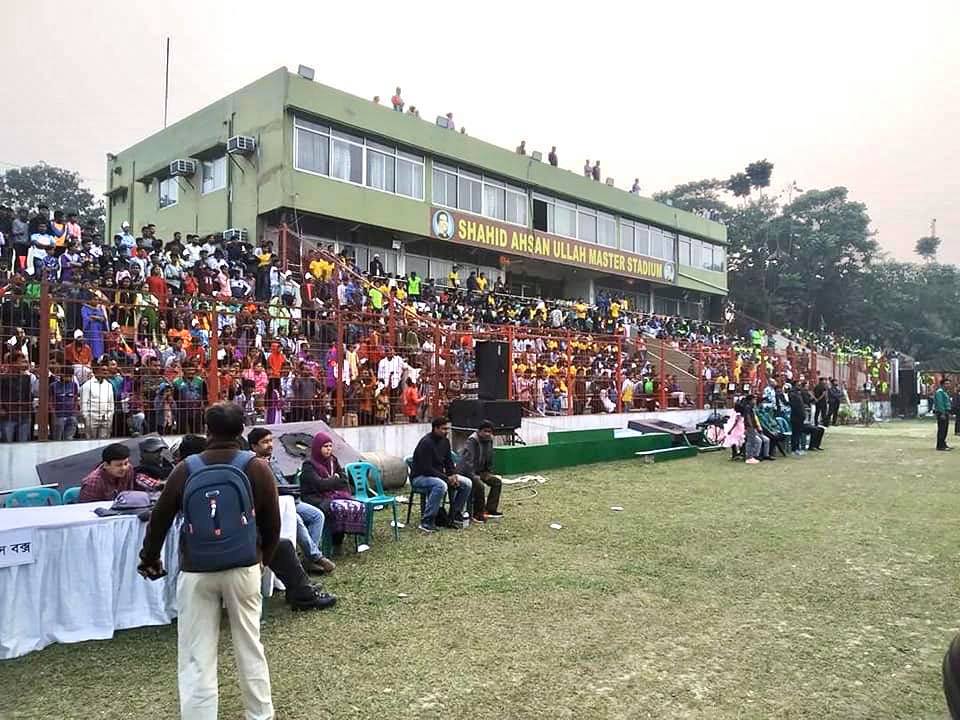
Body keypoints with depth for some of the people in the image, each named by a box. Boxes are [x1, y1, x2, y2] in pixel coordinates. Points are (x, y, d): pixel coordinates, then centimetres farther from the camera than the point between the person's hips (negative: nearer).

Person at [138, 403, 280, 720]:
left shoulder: (186, 469, -4)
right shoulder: (257, 467, -6)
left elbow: (160, 518, 5)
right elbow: (272, 522, 1)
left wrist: (150, 557, 22)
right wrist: (265, 557, 19)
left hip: (195, 572, 0)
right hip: (243, 569, 0)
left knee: (196, 655, 8)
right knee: (249, 646, 15)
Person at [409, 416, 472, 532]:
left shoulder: (445, 441, 5)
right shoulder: (426, 442, -22)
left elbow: (449, 463, 12)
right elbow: (426, 469, -26)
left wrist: (453, 476, -8)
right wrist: (447, 478, -24)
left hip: (439, 476, 8)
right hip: (420, 478, -8)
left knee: (467, 483, -3)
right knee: (441, 485, -39)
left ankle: (455, 514, 12)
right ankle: (426, 522, -31)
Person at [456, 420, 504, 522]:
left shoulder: (489, 440, 4)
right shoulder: (472, 441, -22)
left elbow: (489, 459, 16)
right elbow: (467, 460, -29)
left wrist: (490, 474, 11)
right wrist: (473, 476, -31)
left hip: (480, 471, 9)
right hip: (465, 472, -9)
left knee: (497, 481, -1)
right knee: (479, 485, -31)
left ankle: (490, 509, 5)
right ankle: (478, 514, -15)